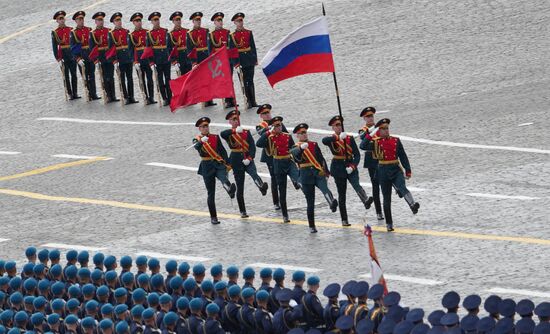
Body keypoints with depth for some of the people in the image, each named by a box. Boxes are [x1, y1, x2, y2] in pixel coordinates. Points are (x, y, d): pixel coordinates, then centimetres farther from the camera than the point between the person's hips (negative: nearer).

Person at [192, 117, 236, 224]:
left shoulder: (215, 137, 11)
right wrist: (202, 141, -40)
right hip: (207, 167, 0)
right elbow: (197, 147, -18)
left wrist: (228, 164, 2)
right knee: (211, 193, 2)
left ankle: (230, 189, -66)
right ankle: (213, 217, 10)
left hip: (219, 164, 0)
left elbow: (223, 151, 11)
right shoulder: (197, 139, 4)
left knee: (224, 178, -34)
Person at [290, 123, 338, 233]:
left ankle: (332, 203, -49)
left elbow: (321, 158, 17)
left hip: (319, 173, 2)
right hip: (306, 176, -2)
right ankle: (312, 226, -1)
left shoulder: (314, 145, 14)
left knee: (324, 188, -25)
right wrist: (301, 148, -41)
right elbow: (297, 156, -20)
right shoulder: (295, 148, 4)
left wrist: (326, 172, 7)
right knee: (310, 202, -2)